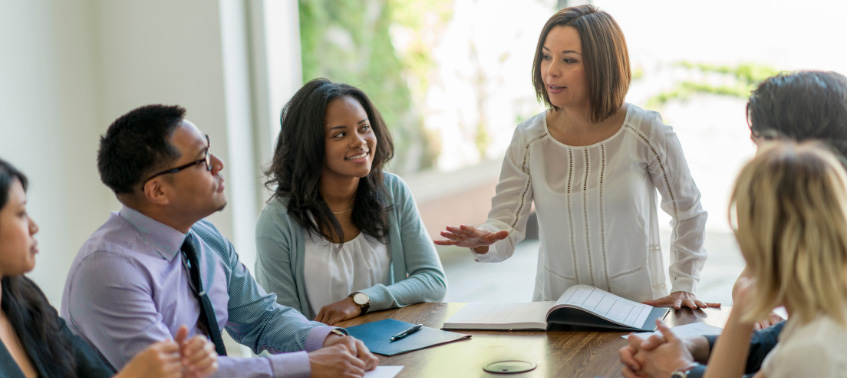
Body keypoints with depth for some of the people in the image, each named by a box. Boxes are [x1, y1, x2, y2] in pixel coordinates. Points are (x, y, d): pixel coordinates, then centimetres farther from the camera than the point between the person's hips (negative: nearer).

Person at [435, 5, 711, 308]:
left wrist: (683, 287, 3)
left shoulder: (646, 133, -6)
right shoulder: (528, 140, -1)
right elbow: (505, 228, -3)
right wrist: (482, 242, -26)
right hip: (556, 304, 4)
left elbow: (688, 211, 8)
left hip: (639, 306, -4)